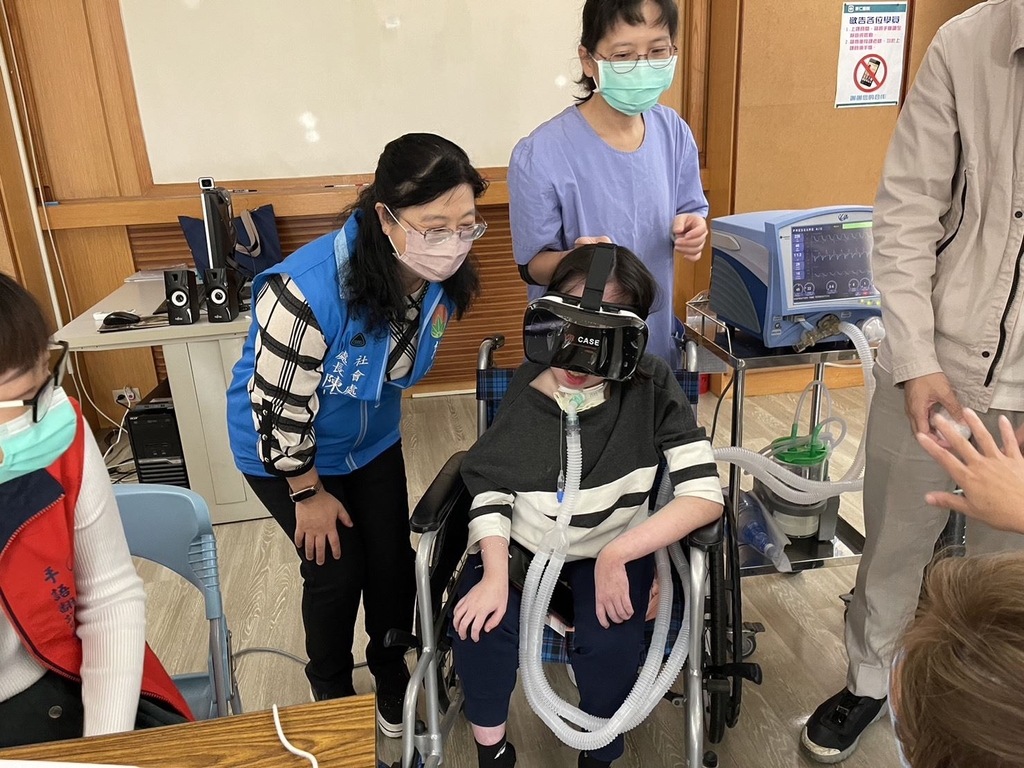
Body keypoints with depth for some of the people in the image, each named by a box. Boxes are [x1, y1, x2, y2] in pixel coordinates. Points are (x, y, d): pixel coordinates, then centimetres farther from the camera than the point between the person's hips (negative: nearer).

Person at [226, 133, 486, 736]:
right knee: (337, 572, 3)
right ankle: (332, 696, 34)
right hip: (286, 449, -5)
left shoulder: (441, 276, -20)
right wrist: (309, 492, -14)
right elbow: (278, 405, -27)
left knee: (393, 562, 10)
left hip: (372, 442, 5)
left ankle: (393, 682, 39)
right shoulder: (308, 291, -40)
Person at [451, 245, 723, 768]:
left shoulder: (650, 386, -17)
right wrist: (495, 574, -22)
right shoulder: (528, 386, -12)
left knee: (609, 645, -25)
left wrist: (616, 555, -27)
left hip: (613, 548, -1)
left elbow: (705, 495, -21)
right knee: (478, 625, -22)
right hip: (520, 544, 2)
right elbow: (489, 491, -7)